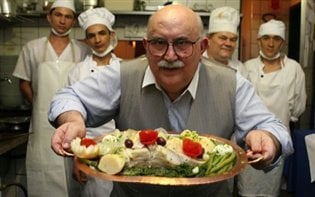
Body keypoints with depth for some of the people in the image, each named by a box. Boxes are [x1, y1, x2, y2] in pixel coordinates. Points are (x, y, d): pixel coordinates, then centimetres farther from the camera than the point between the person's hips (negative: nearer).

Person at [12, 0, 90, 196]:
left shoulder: (83, 50, 3)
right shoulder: (32, 48, 4)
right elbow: (24, 83, 11)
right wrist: (40, 104, 3)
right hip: (44, 122, 0)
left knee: (73, 174, 5)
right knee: (44, 177, 3)